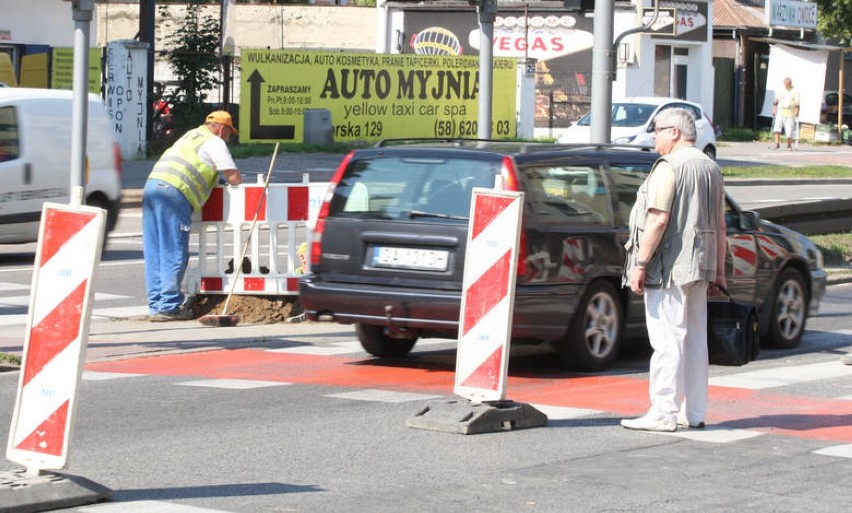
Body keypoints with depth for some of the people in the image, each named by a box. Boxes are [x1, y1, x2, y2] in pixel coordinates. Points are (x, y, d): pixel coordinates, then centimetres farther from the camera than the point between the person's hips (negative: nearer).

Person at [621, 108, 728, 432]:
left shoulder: (669, 168, -12)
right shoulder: (712, 169, 15)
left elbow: (658, 220, -20)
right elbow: (720, 226, 17)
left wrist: (640, 264, -17)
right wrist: (718, 271, 21)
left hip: (670, 265, -9)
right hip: (700, 266, 9)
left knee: (667, 339, -8)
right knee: (695, 339, 12)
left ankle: (664, 413, -8)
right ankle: (694, 413, 16)